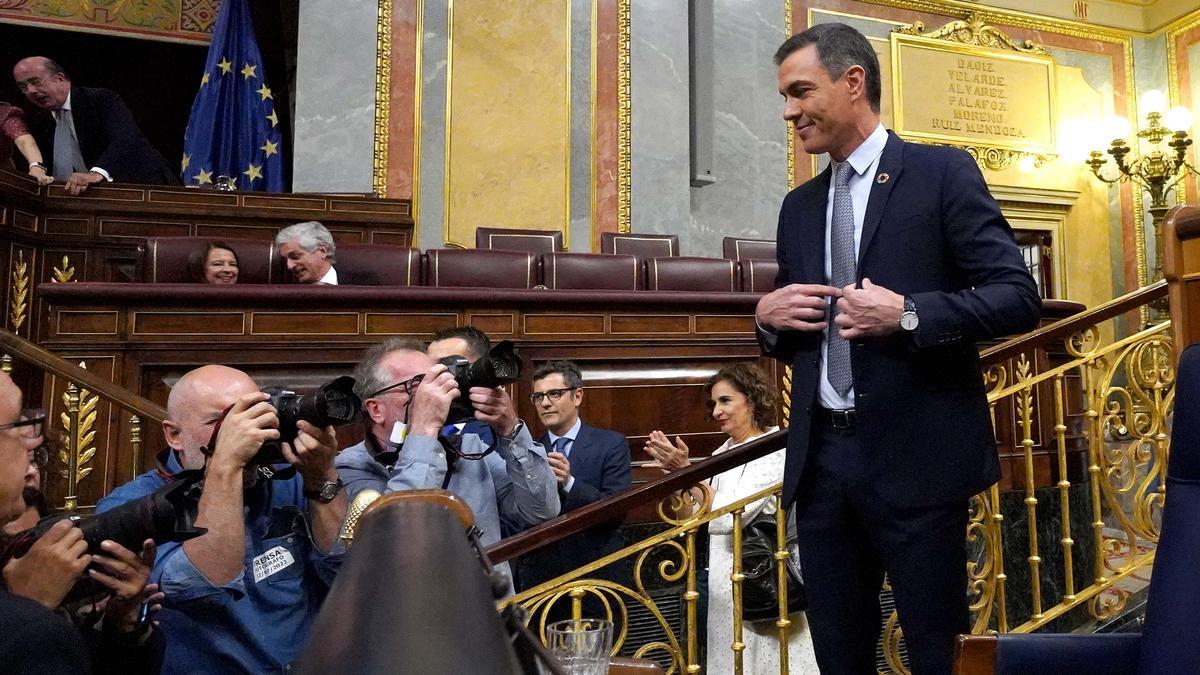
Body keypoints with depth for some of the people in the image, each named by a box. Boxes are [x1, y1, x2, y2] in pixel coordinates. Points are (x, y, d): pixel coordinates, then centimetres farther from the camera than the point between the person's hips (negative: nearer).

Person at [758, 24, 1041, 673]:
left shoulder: (942, 172, -1)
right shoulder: (798, 206, 15)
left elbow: (1018, 297, -7)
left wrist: (907, 315, -20)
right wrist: (769, 315, -2)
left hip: (916, 457, -5)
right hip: (820, 460, 5)